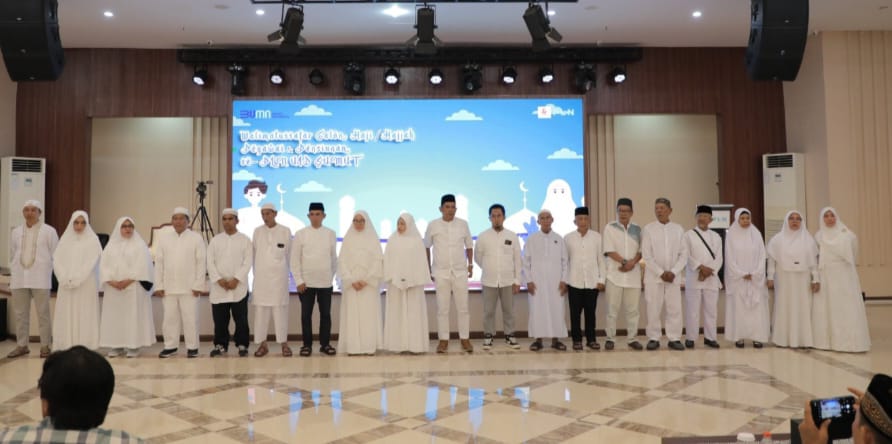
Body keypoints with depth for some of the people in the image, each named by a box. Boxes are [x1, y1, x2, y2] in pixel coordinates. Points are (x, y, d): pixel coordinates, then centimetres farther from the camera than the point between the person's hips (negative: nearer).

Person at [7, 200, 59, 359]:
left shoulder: (49, 231, 2)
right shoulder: (16, 232, 12)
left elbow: (55, 255, 3)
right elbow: (12, 256, 17)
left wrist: (46, 271, 0)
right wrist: (13, 274, 12)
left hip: (40, 278, -4)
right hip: (19, 278, 4)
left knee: (43, 313, -1)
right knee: (20, 313, 6)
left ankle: (45, 346, 5)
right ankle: (22, 345, 15)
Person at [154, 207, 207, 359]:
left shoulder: (196, 238, 0)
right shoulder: (163, 238, 10)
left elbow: (201, 262, -3)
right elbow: (159, 263, 8)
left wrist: (198, 285, -9)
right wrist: (159, 285, 2)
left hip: (189, 287, -3)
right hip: (169, 287, 3)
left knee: (190, 318, 0)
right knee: (169, 318, 7)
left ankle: (192, 347, 9)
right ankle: (170, 346, 18)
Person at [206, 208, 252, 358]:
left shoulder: (244, 240, 4)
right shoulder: (215, 240, 10)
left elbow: (247, 262, -4)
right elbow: (210, 262, 3)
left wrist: (236, 279, -14)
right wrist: (219, 280, -10)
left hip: (239, 287, -2)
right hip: (218, 287, 2)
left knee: (241, 319, 0)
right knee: (220, 319, 5)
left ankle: (242, 345, 10)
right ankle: (220, 345, 16)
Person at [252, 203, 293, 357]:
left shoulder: (285, 231, 0)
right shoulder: (257, 231, 5)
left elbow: (288, 254, 7)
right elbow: (255, 254, 11)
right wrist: (257, 272, 12)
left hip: (279, 275, -2)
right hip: (261, 275, 2)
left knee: (280, 308, -2)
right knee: (261, 309, 1)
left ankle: (284, 343, 5)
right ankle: (262, 344, 8)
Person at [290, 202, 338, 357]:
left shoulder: (331, 234, 2)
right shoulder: (300, 234, -2)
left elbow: (334, 257, 10)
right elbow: (295, 259, -1)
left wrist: (332, 276, 10)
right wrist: (299, 281, -6)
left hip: (325, 282, 1)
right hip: (306, 282, -1)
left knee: (326, 314, 7)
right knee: (306, 315, 4)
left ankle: (325, 344, 17)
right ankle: (307, 344, 15)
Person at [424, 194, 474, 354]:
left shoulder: (463, 224, 2)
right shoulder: (433, 225, -1)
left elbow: (469, 246, 12)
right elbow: (426, 247, 8)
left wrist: (470, 264, 3)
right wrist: (428, 269, 6)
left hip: (460, 272, 1)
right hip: (441, 272, -1)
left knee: (463, 307, 3)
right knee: (442, 308, 3)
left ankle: (465, 339, 12)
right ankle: (443, 340, 10)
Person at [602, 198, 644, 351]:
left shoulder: (637, 229, 11)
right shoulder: (610, 228, 1)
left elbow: (641, 250, 8)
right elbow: (609, 250, -6)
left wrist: (633, 262, -11)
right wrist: (624, 262, -15)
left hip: (633, 274, 3)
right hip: (615, 273, -3)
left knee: (633, 309, 5)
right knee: (612, 308, 1)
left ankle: (632, 339, 13)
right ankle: (610, 338, 9)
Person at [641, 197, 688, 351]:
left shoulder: (678, 229, 6)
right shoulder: (648, 229, -1)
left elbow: (683, 254, 3)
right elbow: (646, 256, -5)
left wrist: (673, 272, -9)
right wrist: (661, 273, -11)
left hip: (673, 276, 2)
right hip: (653, 276, -2)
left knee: (675, 309, 2)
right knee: (653, 309, 1)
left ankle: (674, 339, 11)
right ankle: (653, 338, 9)